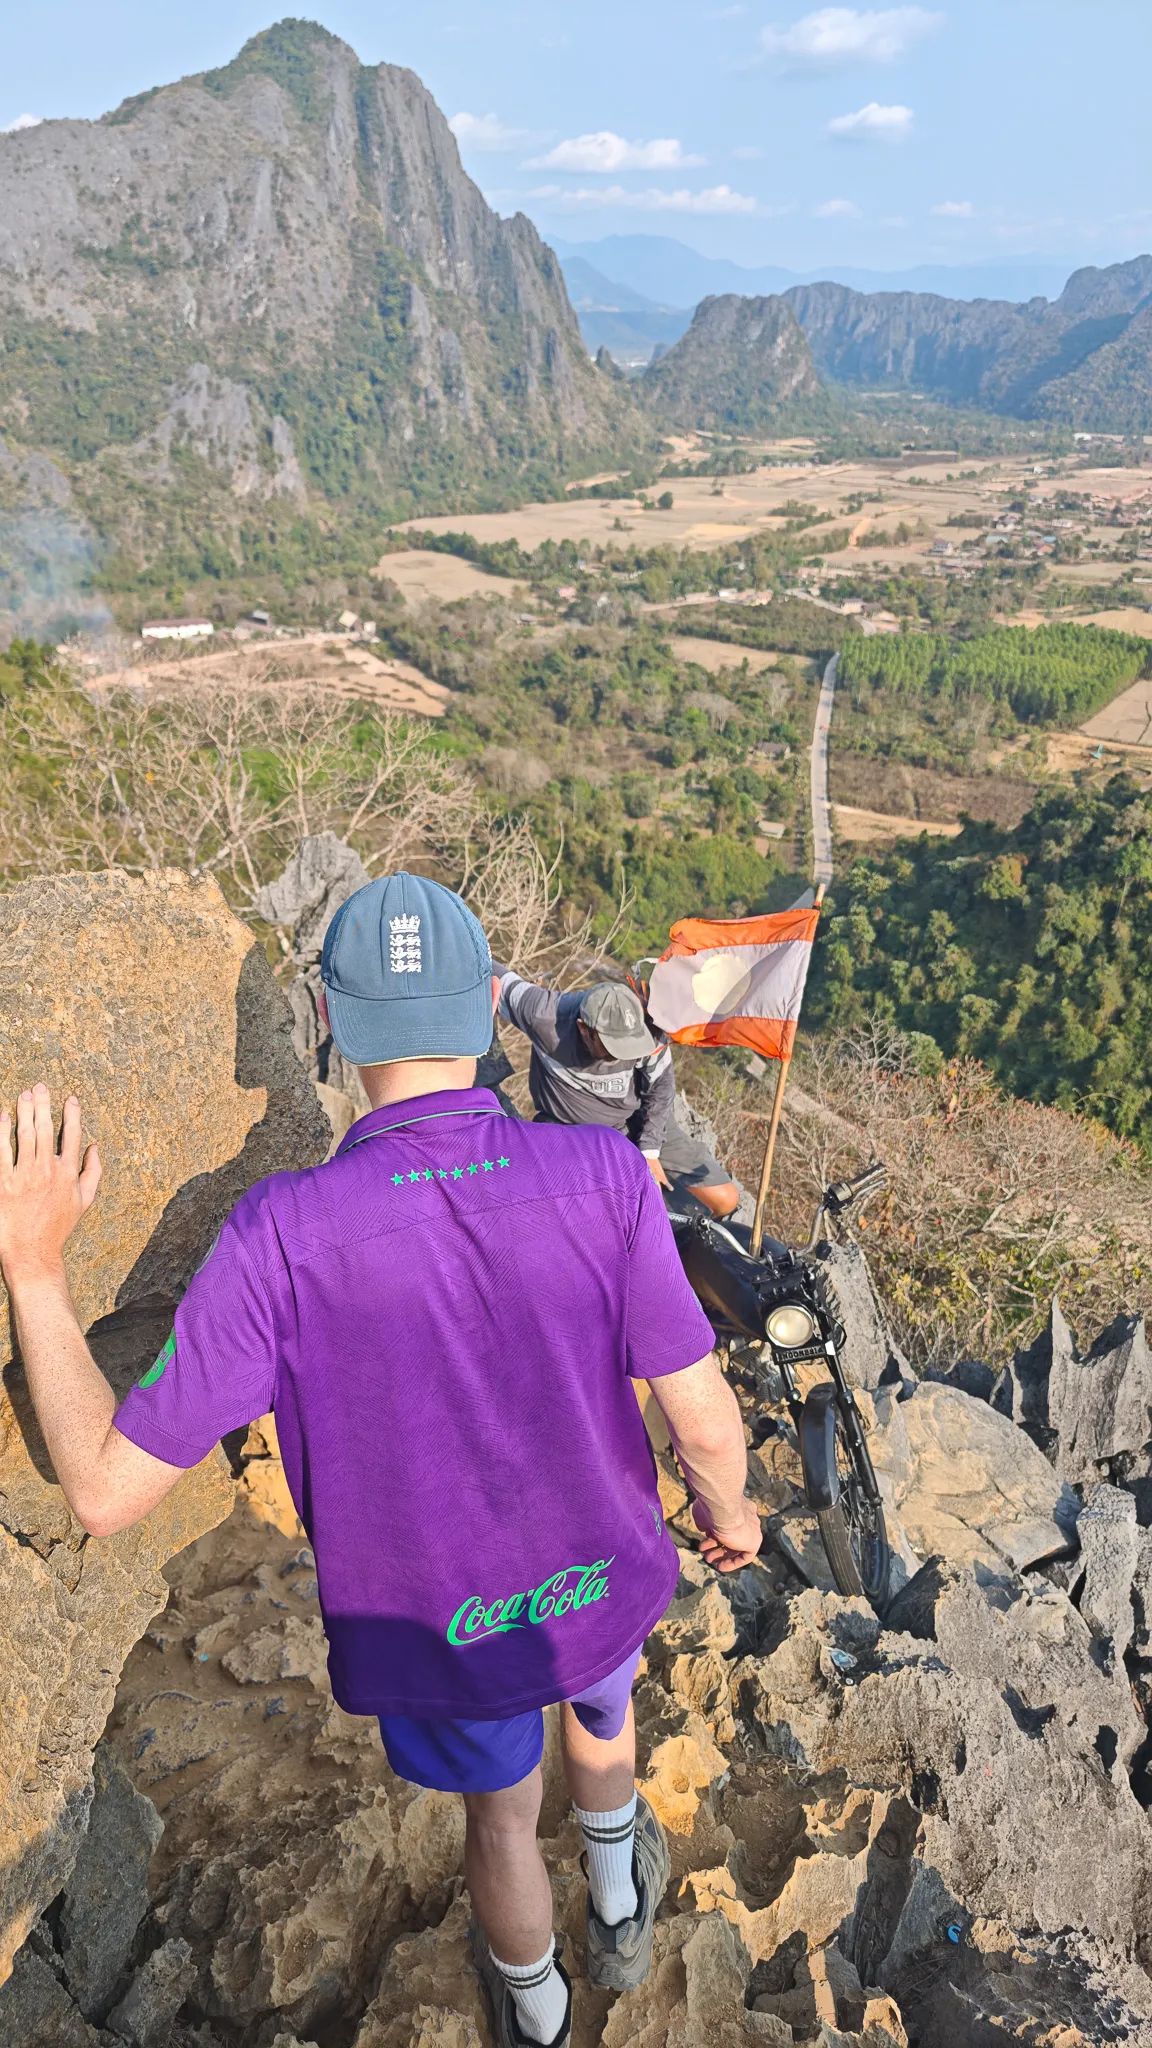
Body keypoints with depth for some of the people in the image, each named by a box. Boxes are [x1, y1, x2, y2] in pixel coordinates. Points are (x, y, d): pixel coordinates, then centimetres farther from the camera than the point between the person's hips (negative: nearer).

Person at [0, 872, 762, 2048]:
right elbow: (706, 1423, -19)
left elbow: (105, 1490, -25)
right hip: (599, 1573, 1)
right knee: (597, 1697, 39)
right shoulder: (603, 1177, -28)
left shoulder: (282, 1237, -32)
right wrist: (726, 1508, 5)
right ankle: (619, 1909, 64)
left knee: (500, 1809, 33)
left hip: (443, 1623, -1)